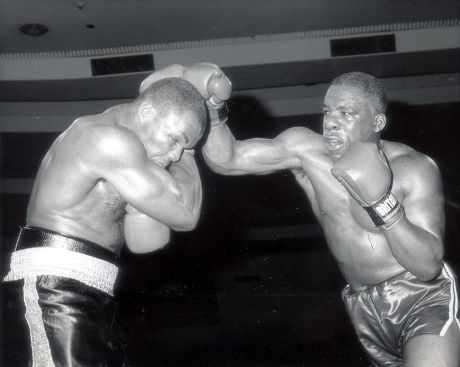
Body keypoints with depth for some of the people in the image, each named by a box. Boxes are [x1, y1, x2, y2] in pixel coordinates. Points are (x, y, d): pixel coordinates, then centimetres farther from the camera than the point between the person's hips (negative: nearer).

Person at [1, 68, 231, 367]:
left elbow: (145, 241, 8)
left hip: (76, 300, 10)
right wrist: (184, 150, 5)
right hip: (52, 291, -10)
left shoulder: (117, 152, 19)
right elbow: (185, 215, -12)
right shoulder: (106, 138, -11)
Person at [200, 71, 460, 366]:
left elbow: (428, 266, -23)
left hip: (424, 298, -4)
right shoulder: (305, 150, -7)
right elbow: (225, 160, -9)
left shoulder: (414, 169, -15)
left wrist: (380, 199, -34)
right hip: (366, 309, 4)